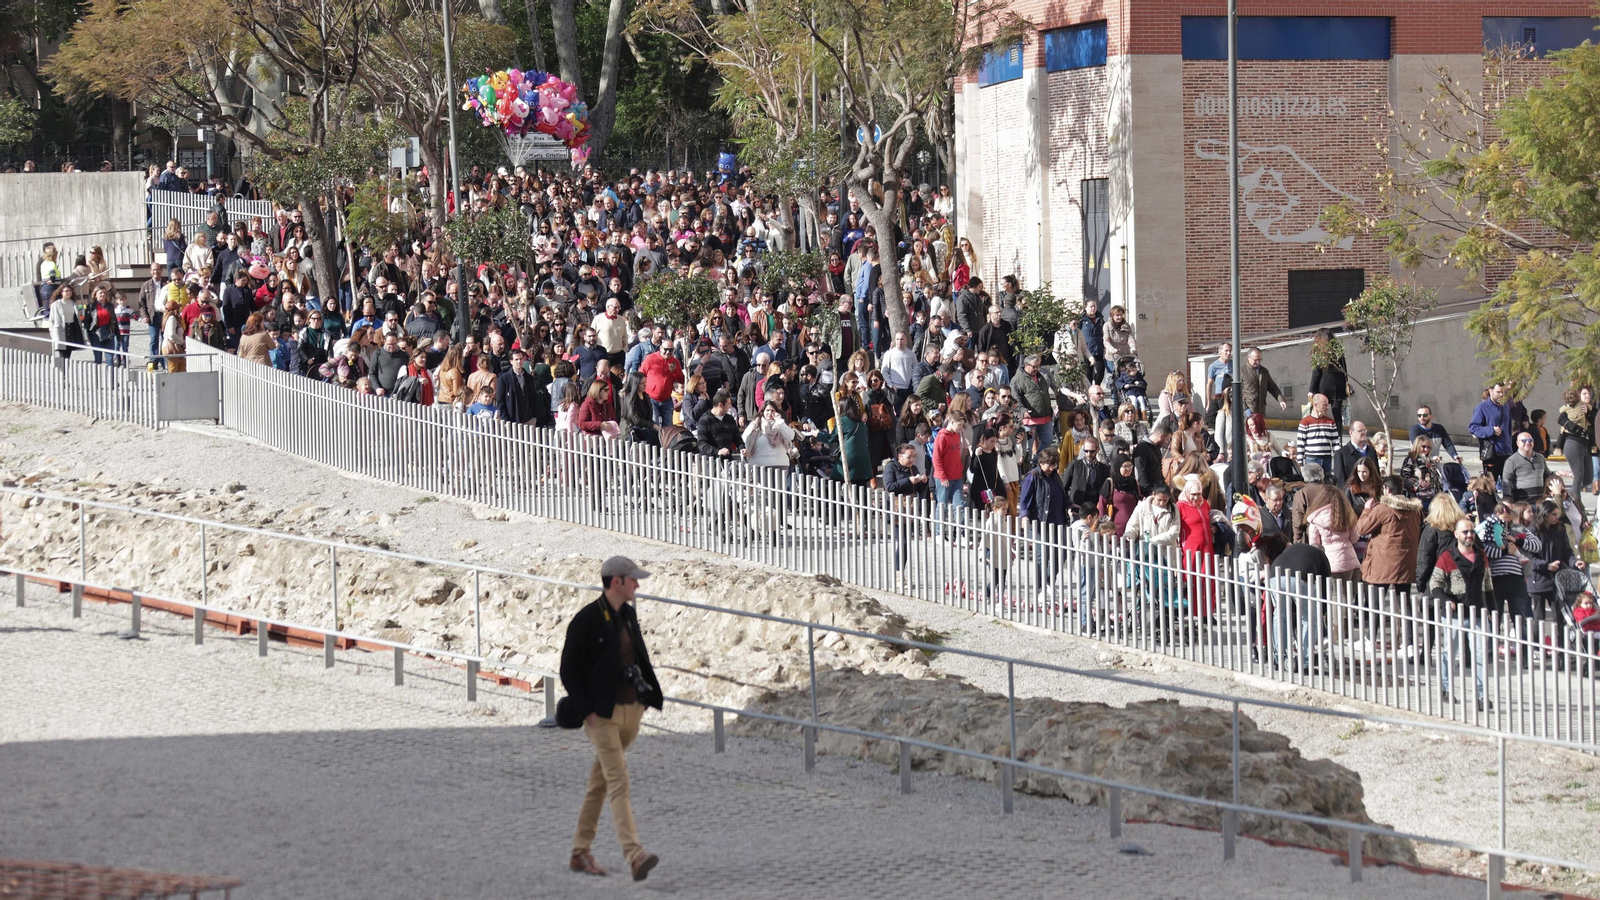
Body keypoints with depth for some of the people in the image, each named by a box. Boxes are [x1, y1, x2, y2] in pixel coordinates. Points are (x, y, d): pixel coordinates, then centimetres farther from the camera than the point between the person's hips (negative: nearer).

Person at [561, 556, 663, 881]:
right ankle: (634, 856, -27)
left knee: (600, 784, 14)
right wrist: (586, 710, -17)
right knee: (619, 782, -16)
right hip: (602, 715, -7)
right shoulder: (586, 620, -13)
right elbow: (569, 670, -11)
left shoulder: (628, 614, 9)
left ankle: (580, 853, 23)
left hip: (630, 710, 7)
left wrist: (653, 695, 7)